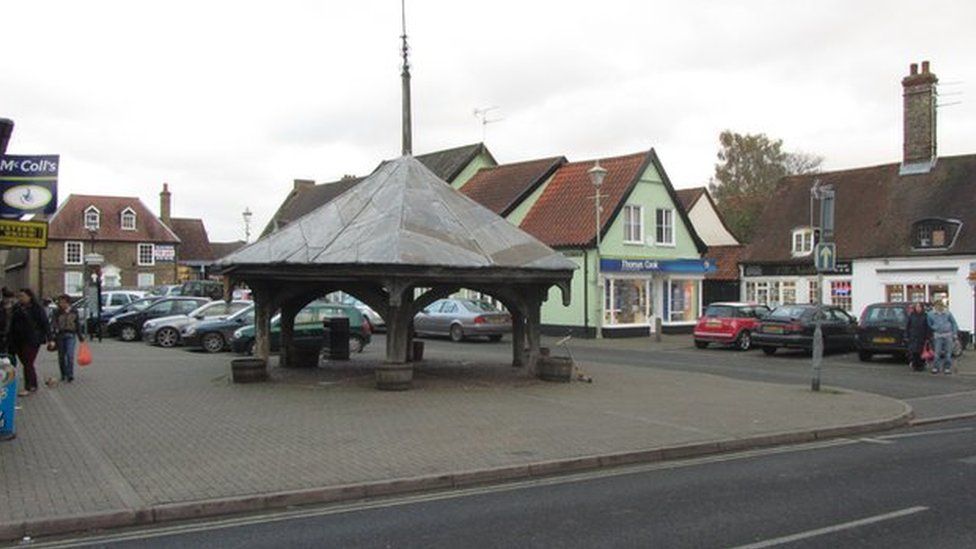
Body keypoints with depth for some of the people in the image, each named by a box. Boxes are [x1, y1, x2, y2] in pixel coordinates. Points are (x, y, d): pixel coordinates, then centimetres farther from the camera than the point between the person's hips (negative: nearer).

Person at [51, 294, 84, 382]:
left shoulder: (74, 312, 6)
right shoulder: (57, 313, 4)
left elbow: (78, 325, 13)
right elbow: (53, 324, -2)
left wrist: (81, 337, 14)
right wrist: (53, 337, -13)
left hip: (70, 336, -2)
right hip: (60, 335, 2)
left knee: (70, 355, -16)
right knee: (61, 356, 8)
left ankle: (70, 375, -16)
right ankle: (63, 374, 21)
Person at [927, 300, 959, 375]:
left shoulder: (948, 313, 4)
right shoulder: (931, 314, 3)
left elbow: (954, 323, 9)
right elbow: (929, 325, 11)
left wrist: (954, 334, 6)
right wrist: (931, 335, 9)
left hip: (948, 335, 1)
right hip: (938, 336, -1)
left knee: (948, 353, 2)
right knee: (937, 352, -4)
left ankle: (947, 368, 11)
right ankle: (935, 367, 5)